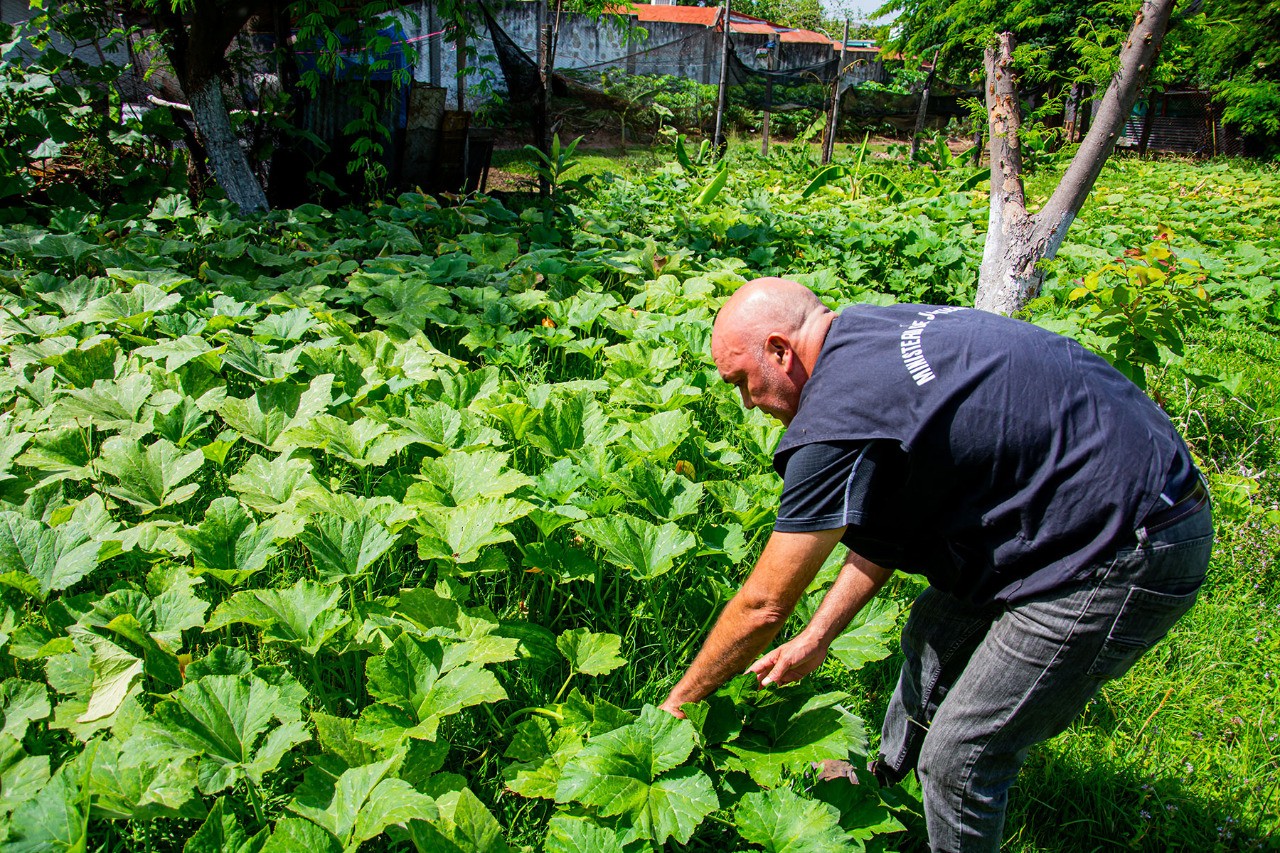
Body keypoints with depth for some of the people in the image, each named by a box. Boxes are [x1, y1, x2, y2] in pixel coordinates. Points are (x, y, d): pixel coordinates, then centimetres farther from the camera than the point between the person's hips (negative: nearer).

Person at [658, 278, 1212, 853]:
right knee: (934, 635, 22)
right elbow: (884, 520, 13)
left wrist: (677, 703, 2)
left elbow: (763, 606, -14)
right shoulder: (876, 334, 6)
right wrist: (814, 640, 14)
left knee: (958, 758, 0)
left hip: (1126, 556, -10)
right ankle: (886, 776, 44)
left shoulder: (840, 416, -23)